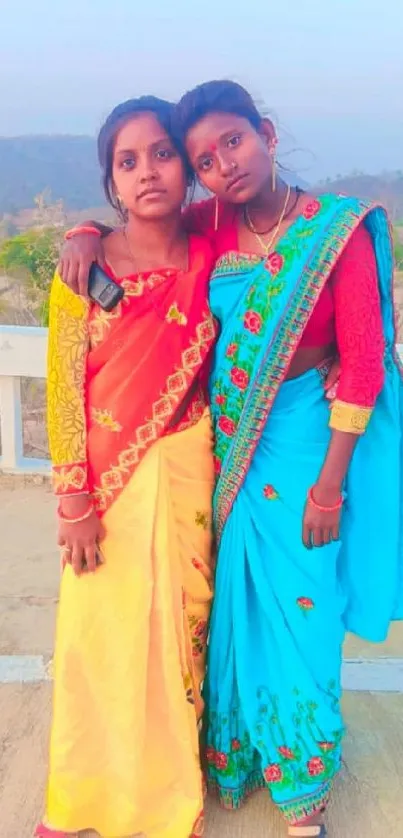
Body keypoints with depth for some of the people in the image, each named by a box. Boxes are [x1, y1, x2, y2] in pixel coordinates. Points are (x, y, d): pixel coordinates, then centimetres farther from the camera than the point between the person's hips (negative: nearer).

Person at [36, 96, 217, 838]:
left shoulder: (210, 256, -1)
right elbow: (65, 391, -7)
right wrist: (75, 502, -8)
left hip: (185, 472, 2)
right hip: (108, 479, -1)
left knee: (179, 626, 12)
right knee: (100, 635, 10)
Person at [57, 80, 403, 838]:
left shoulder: (339, 231, -13)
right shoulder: (210, 226, -2)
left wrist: (330, 484, -12)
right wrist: (89, 235, -11)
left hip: (303, 443, -3)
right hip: (226, 444, 4)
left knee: (300, 609, 8)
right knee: (232, 601, 16)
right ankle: (235, 755, 42)